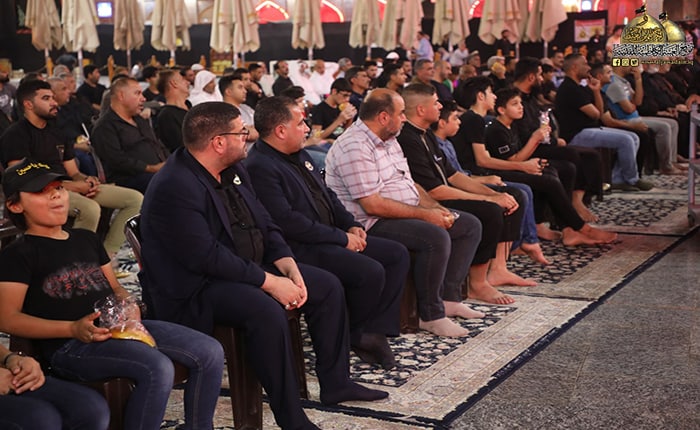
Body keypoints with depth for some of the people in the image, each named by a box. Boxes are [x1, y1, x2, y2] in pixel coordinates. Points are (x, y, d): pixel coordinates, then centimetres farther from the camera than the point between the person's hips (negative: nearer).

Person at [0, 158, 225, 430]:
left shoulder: (86, 239, 25)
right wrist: (73, 329, -18)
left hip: (118, 328, 7)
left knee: (210, 352, -10)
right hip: (68, 346, -7)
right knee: (157, 368, -33)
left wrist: (128, 307, 3)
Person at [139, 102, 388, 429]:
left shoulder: (234, 171, 6)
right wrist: (270, 282, -25)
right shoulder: (175, 188, -23)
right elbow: (207, 257, -28)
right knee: (266, 311, -36)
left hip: (248, 269, 10)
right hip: (197, 286, -10)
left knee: (328, 286, 6)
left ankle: (335, 383, 18)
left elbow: (265, 226, 10)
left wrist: (289, 267, -7)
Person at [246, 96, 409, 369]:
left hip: (331, 237, 10)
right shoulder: (259, 167, -17)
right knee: (371, 272, -26)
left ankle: (372, 331, 0)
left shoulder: (299, 155, 15)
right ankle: (351, 336, 0)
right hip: (301, 249, -10)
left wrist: (352, 226, 4)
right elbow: (287, 221, -23)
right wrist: (342, 237, -18)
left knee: (397, 254, 2)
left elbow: (327, 195, 23)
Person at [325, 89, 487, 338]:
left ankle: (449, 298, 5)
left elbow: (409, 184, 18)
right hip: (373, 223, -11)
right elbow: (373, 205, -25)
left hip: (408, 214, 11)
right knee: (436, 237, -33)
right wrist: (424, 214, -20)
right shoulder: (354, 148, -19)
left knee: (470, 225, 7)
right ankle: (430, 315, -18)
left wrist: (436, 209, 0)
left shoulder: (388, 141, 14)